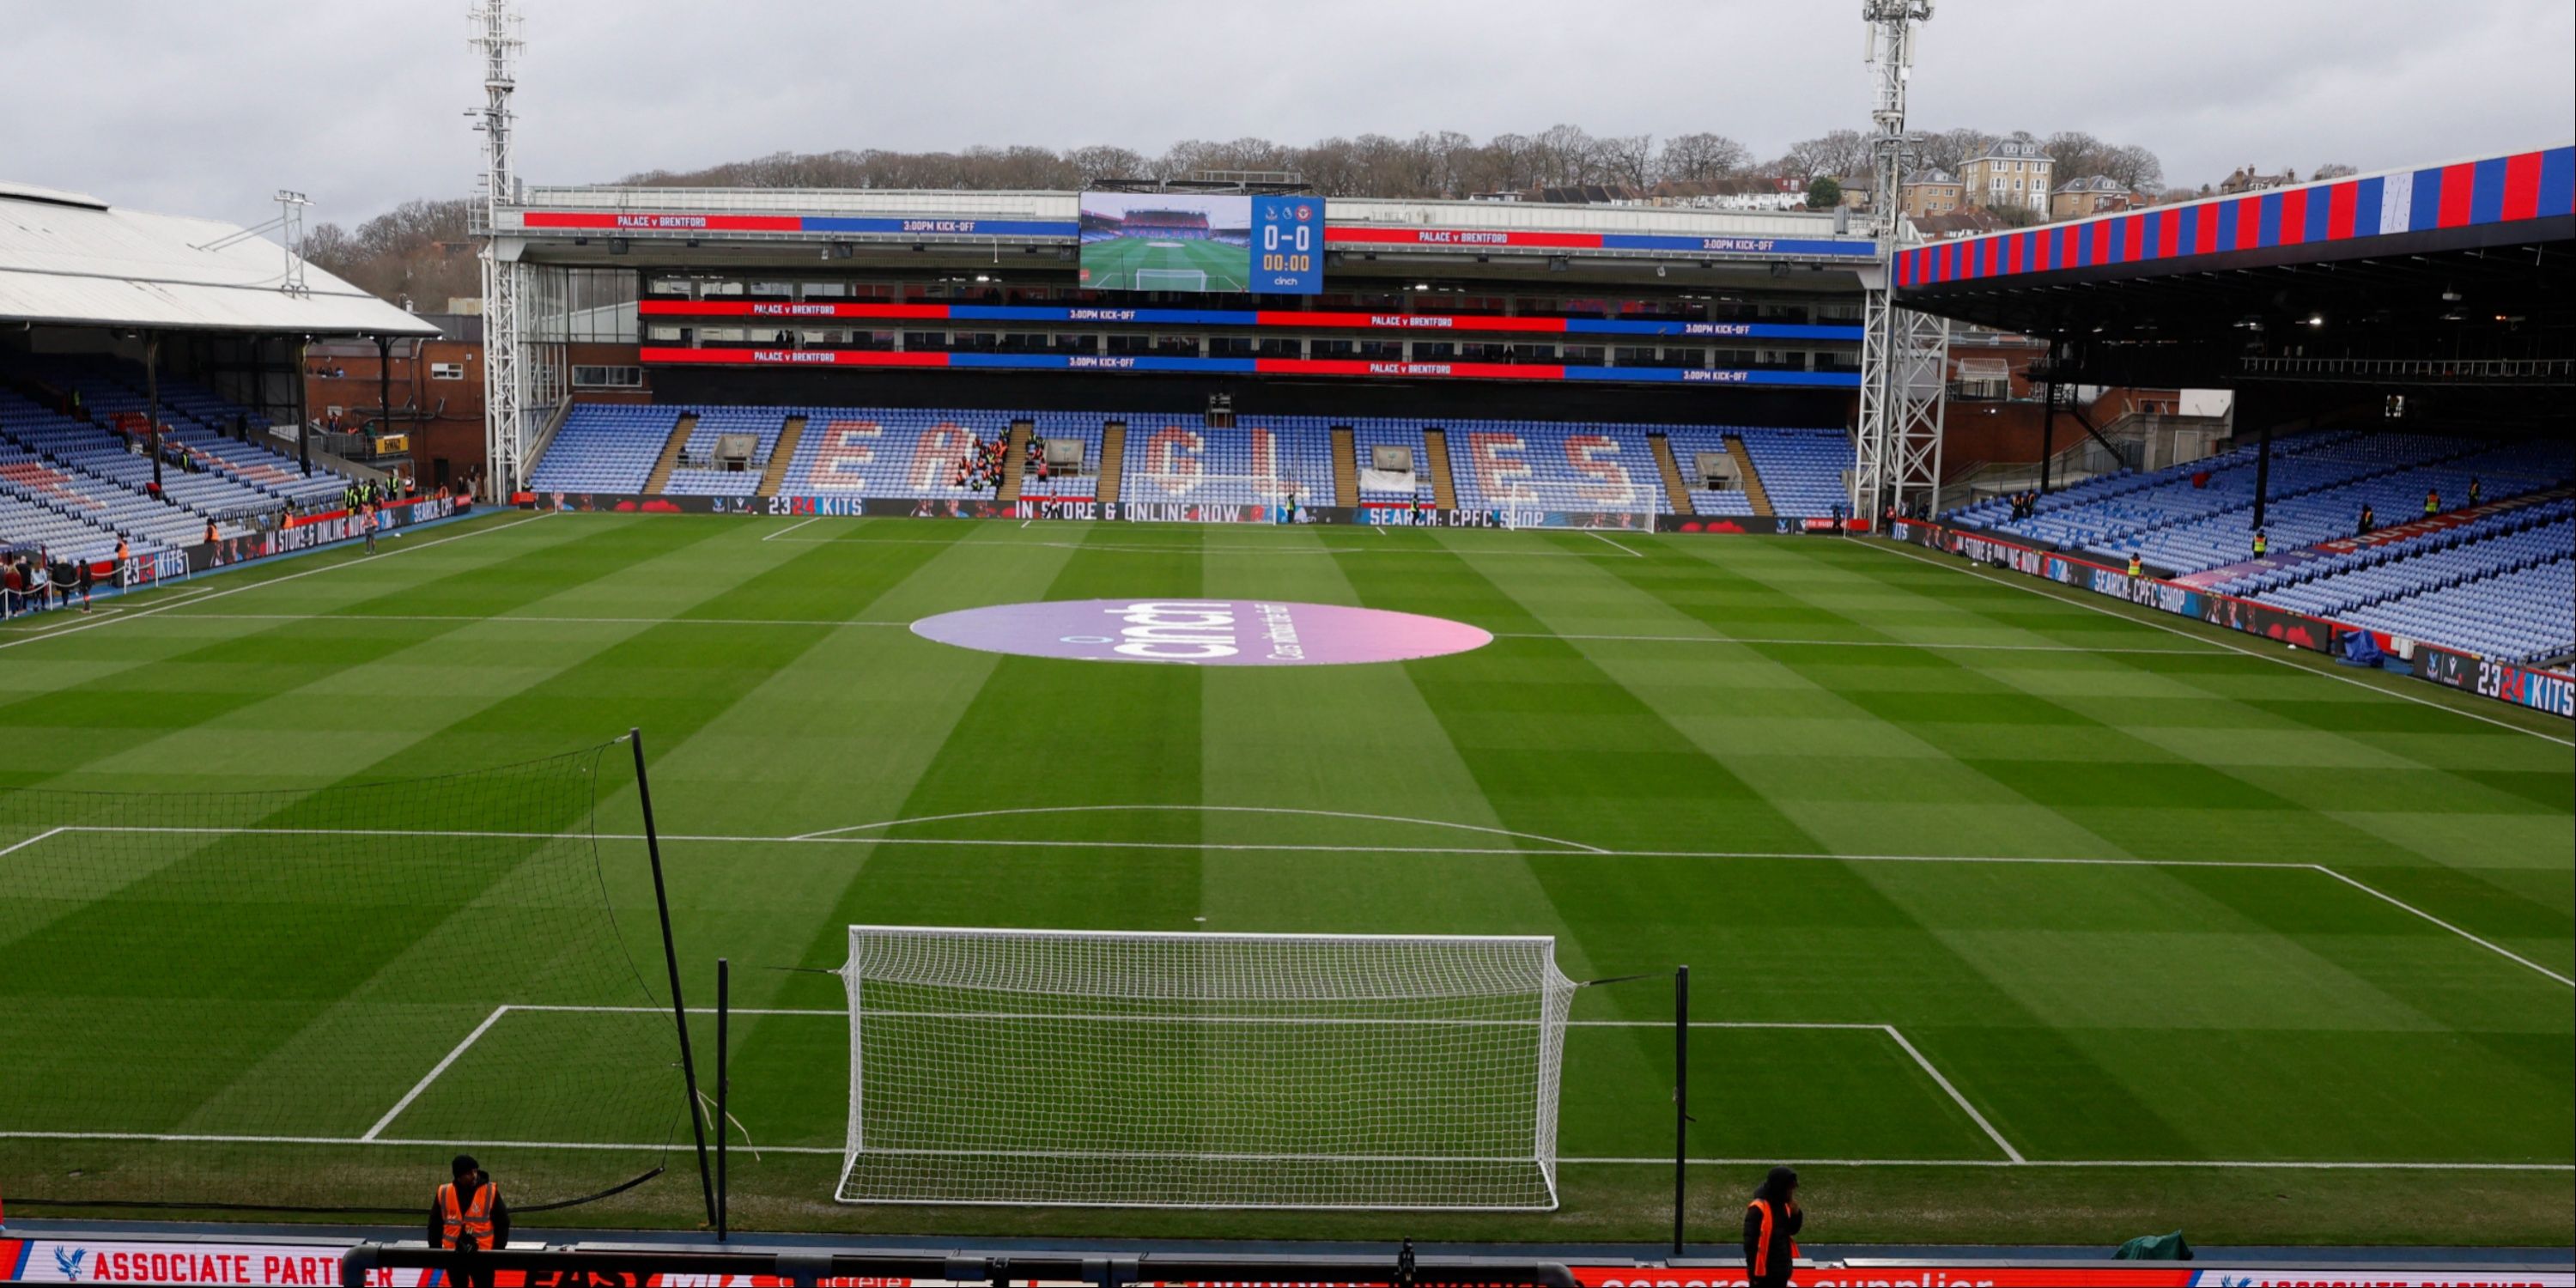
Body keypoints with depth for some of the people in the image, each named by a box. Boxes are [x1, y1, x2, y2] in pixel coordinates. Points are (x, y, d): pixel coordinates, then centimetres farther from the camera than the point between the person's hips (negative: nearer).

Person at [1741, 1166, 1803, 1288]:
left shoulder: (1784, 1206, 5)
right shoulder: (1758, 1209, -20)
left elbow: (1792, 1230, 14)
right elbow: (1750, 1241, -18)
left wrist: (1795, 1212, -6)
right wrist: (1754, 1271, -17)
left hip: (1781, 1269, 8)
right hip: (1764, 1270, -8)